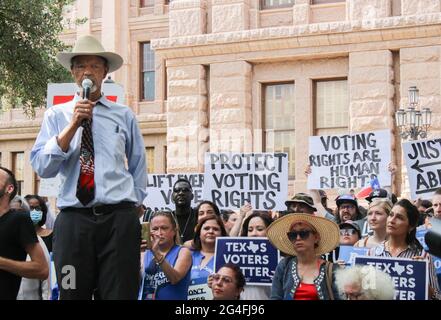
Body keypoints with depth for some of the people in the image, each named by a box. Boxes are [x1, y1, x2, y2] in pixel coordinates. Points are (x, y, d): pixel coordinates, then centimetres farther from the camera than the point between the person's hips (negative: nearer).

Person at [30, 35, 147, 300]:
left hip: (119, 219, 0)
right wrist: (74, 124, -8)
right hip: (73, 219, 0)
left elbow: (139, 166, 19)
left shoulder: (124, 115, 11)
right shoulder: (56, 115, 10)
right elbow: (42, 167, -3)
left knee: (121, 294, -3)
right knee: (72, 294, 3)